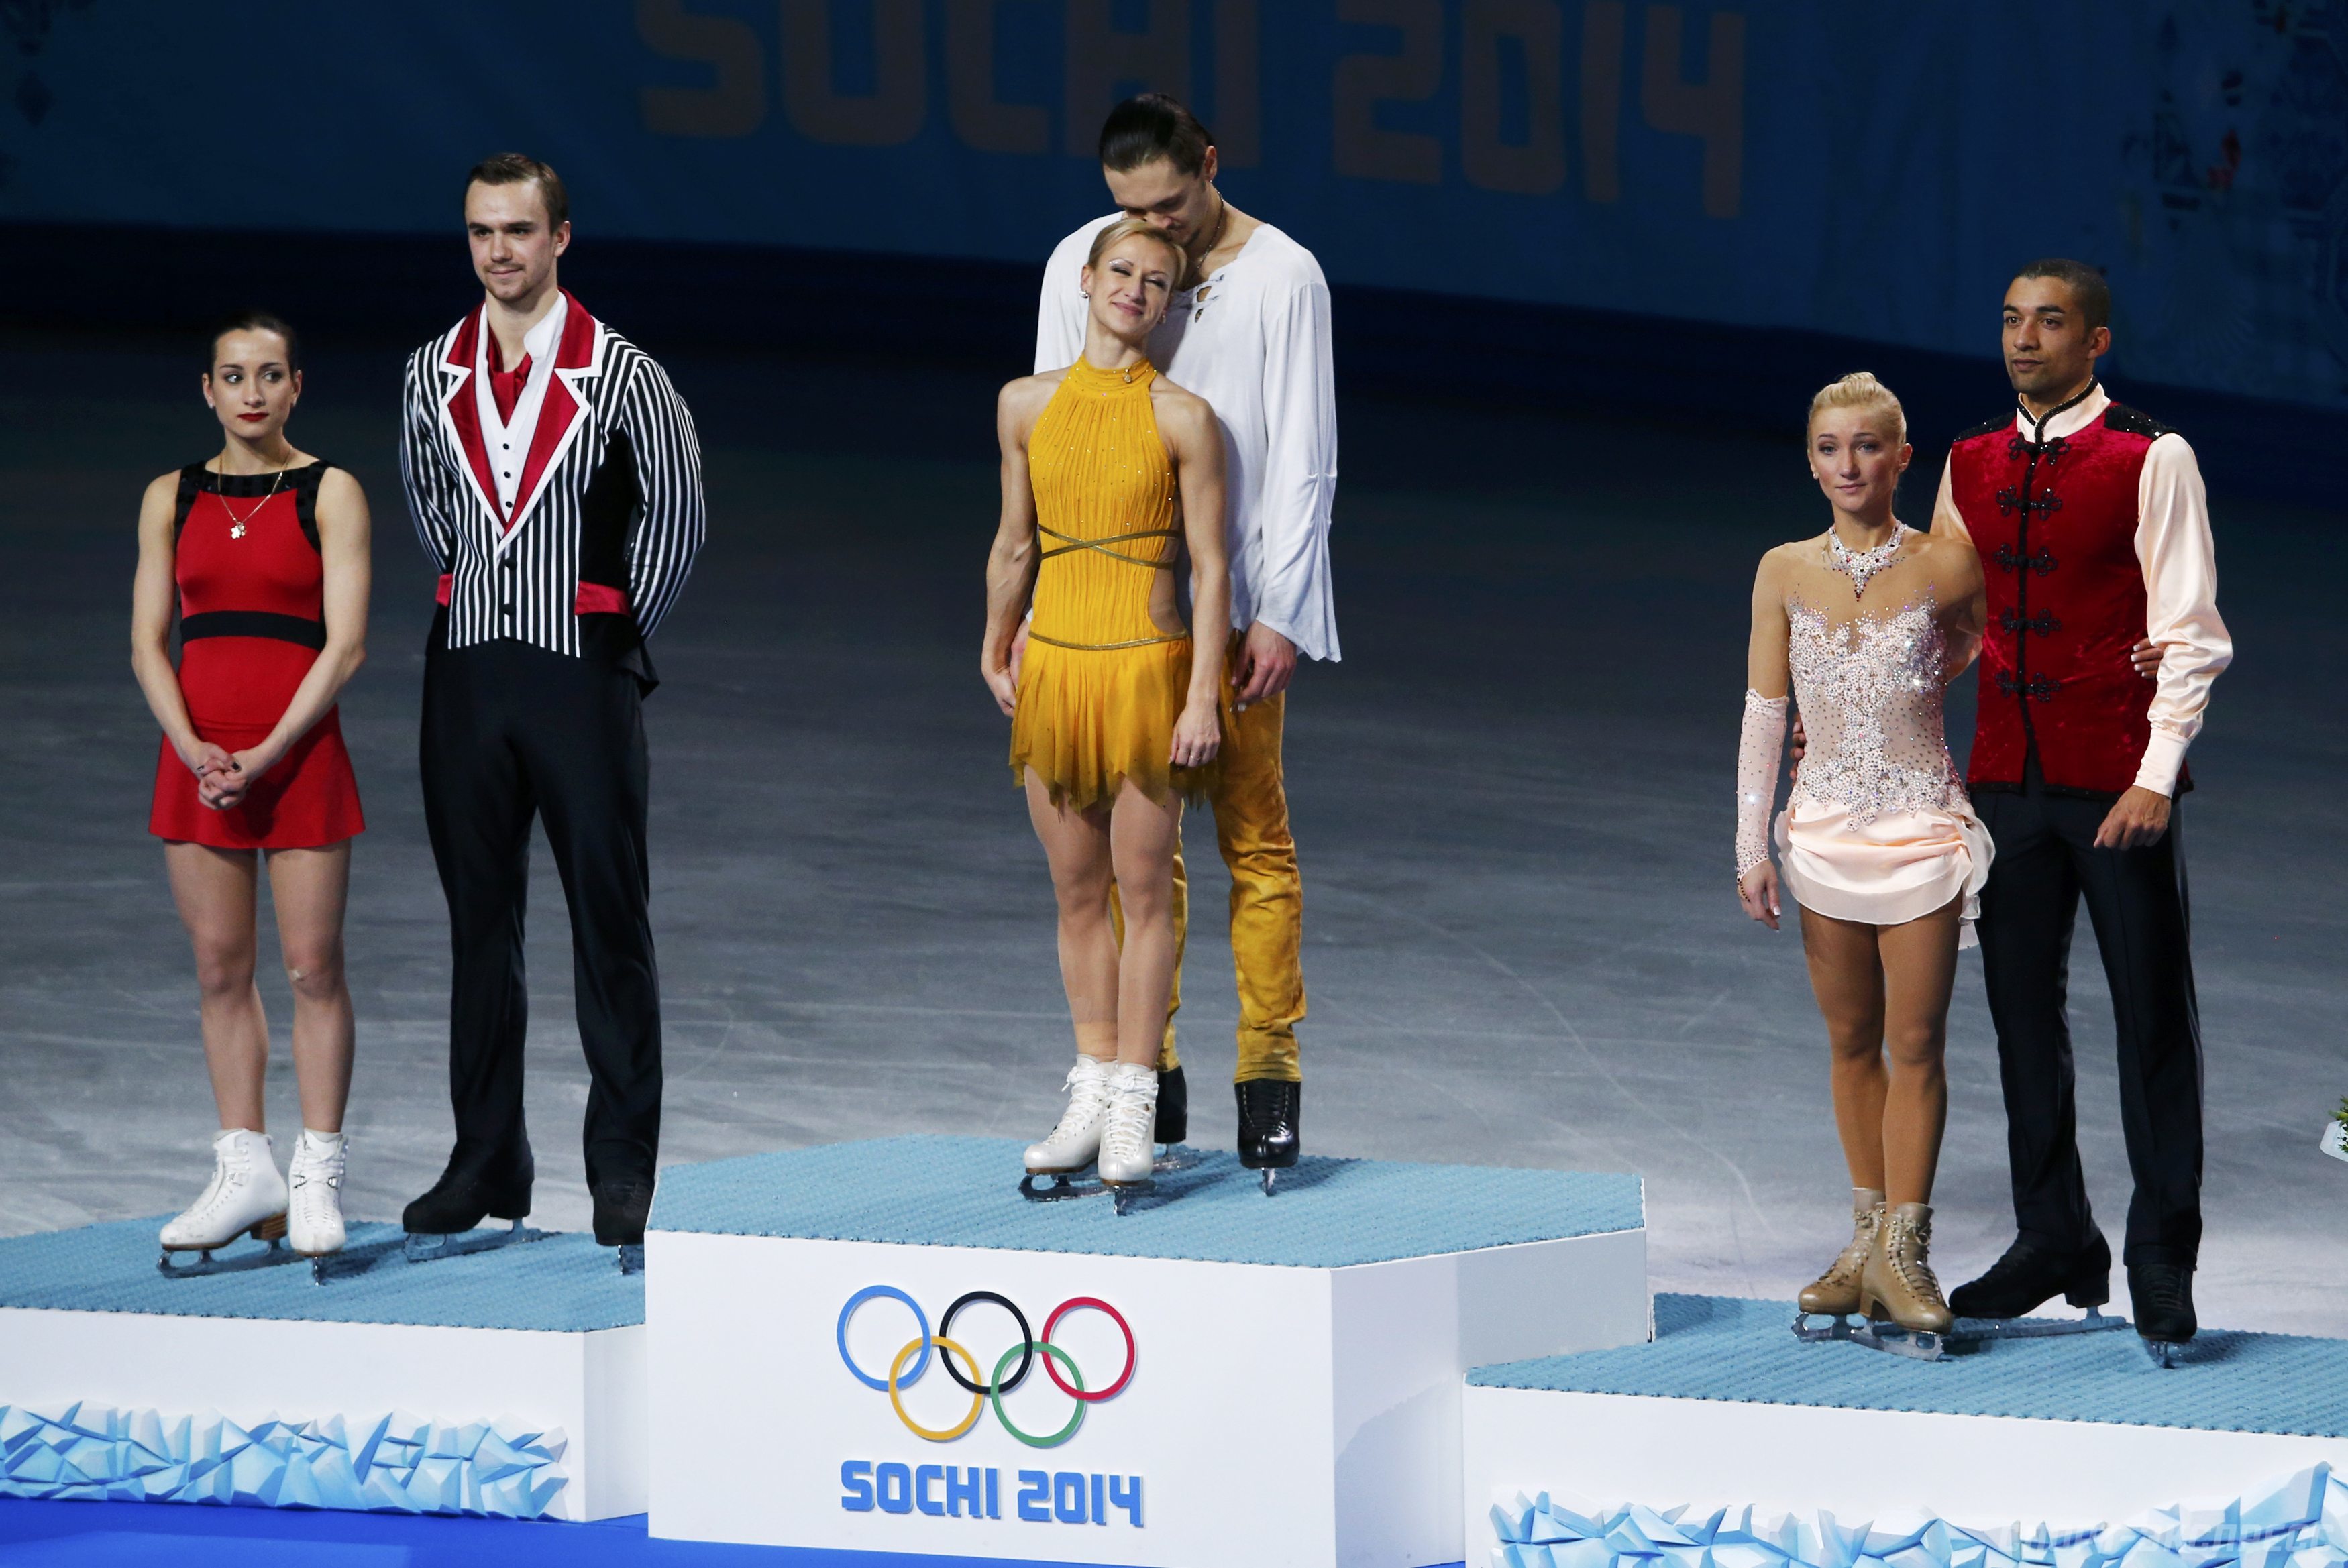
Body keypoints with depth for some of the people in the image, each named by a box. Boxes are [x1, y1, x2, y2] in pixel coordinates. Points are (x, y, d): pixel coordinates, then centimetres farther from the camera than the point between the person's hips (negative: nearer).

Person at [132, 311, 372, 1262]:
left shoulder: (329, 495, 0)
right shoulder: (172, 499, 9)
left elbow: (344, 644, -6)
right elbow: (148, 644, 6)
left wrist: (267, 754, -15)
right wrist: (193, 750, -11)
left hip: (300, 750, -3)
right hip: (198, 756, 3)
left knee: (312, 966, -3)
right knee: (220, 970, 5)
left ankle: (317, 1179, 3)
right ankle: (246, 1172, 12)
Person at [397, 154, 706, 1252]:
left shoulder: (622, 375, -4)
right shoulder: (433, 375, 7)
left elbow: (675, 515, 4)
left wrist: (621, 635, 8)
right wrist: (478, 600, 14)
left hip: (582, 673, -4)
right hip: (467, 672, 4)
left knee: (609, 923, -2)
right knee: (478, 922, 7)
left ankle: (622, 1170, 3)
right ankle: (486, 1161, 14)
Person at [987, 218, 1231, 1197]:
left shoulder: (1184, 420, -6)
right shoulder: (1027, 405, 4)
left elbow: (1209, 566, -6)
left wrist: (1202, 695, -11)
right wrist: (996, 653, 20)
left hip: (1146, 666, -4)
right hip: (1054, 669, 4)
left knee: (1143, 889, 1)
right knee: (1078, 894, 10)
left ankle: (1131, 1114, 5)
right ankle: (1090, 1096, 17)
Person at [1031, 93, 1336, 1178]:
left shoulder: (1281, 277, -4)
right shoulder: (1079, 264, 4)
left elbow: (1303, 459, -4)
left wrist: (1278, 617, -9)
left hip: (1234, 600, -3)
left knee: (1253, 835, -3)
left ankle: (1270, 1070, 1)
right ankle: (1148, 1073, 11)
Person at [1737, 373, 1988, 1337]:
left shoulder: (1946, 568, -6)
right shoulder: (1785, 573, 1)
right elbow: (1763, 713, 3)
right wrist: (1752, 846, 1)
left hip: (1921, 827, -2)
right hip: (1826, 825, 3)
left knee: (1914, 1045, -2)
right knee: (1851, 1041, 9)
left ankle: (1903, 1250, 2)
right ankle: (1867, 1239, 17)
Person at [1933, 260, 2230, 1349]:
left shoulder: (2151, 462, -6)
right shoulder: (1970, 466, 10)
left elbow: (2187, 635, -8)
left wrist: (2158, 772, -16)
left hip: (2117, 786, -5)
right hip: (2006, 778, 5)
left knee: (2151, 1016, 0)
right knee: (2022, 1013, 9)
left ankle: (2162, 1261, 6)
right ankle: (2053, 1244, 19)